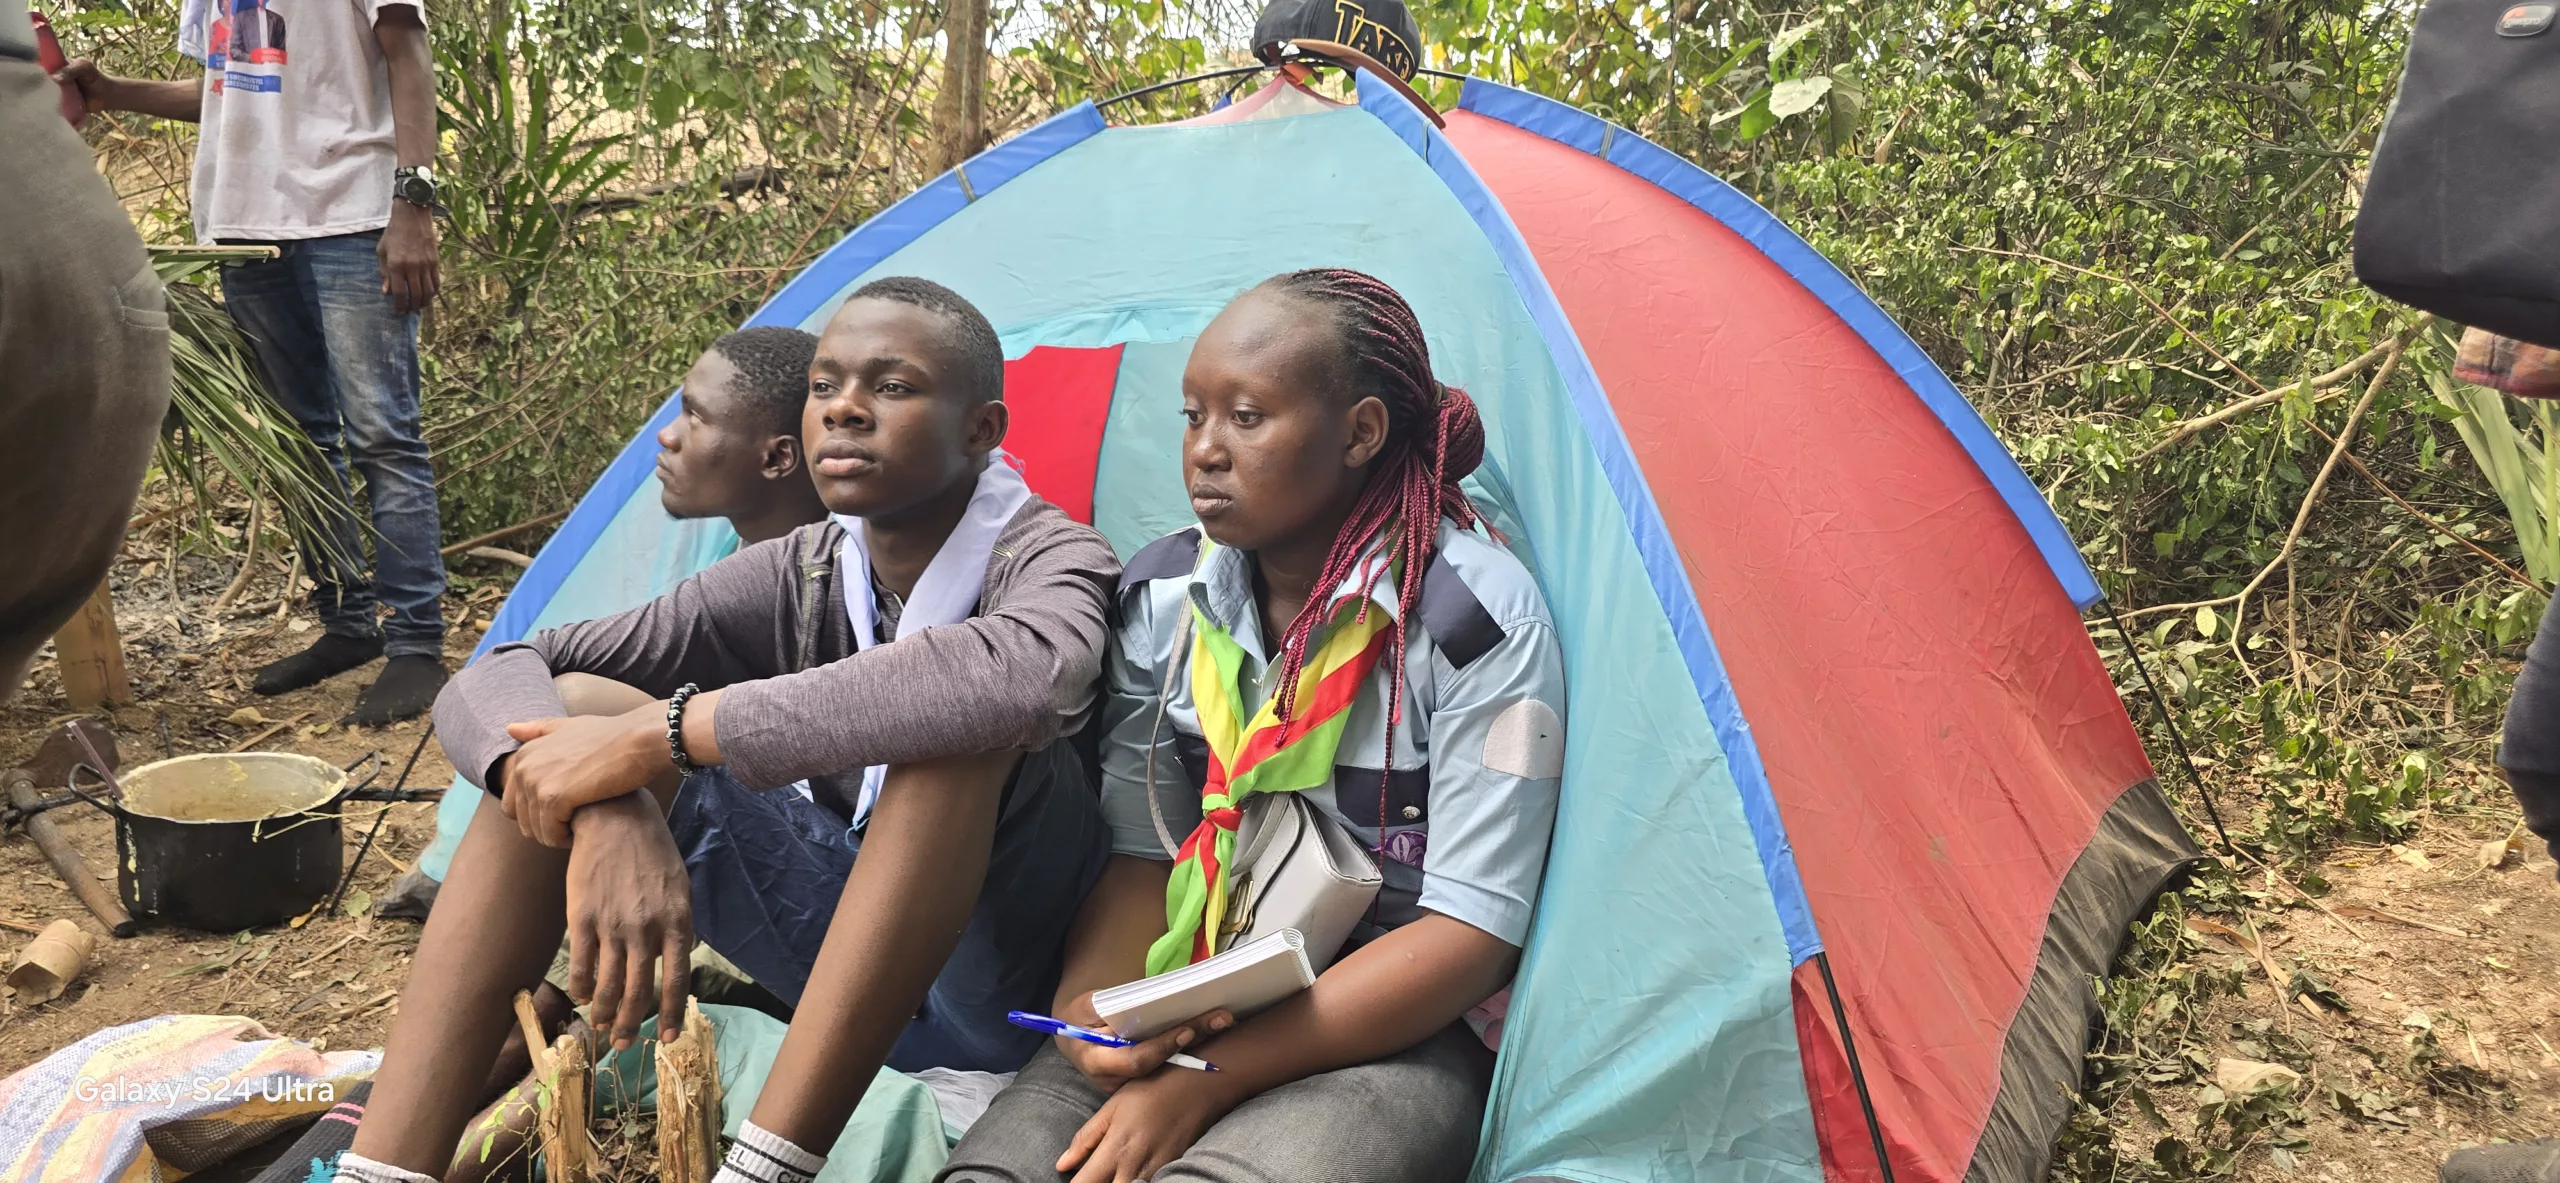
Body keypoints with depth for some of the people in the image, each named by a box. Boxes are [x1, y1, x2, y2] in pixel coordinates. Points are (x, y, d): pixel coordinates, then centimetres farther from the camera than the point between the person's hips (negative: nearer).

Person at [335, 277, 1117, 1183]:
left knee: (969, 714, -36)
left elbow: (1015, 675, -46)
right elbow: (489, 687, -9)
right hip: (848, 967, 5)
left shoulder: (1052, 559, -17)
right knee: (573, 710, -12)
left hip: (997, 1002, -5)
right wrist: (607, 810, -34)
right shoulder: (797, 580, -3)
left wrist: (661, 732, -40)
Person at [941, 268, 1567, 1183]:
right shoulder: (1162, 596, 1)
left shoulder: (1475, 619, -15)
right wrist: (1091, 1003, -17)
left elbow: (1471, 930, -16)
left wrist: (1212, 1079, -20)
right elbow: (1139, 855, 6)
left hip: (1395, 1038, -4)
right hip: (1184, 1021, 4)